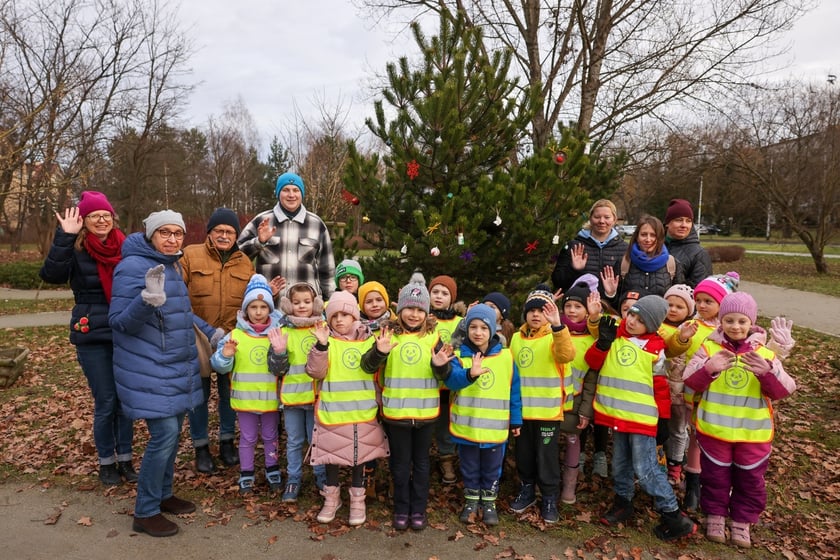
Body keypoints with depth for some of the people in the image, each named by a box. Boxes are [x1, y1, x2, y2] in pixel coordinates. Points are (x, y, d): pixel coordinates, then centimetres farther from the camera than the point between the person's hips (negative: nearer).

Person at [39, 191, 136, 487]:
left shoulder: (125, 246, 2)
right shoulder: (76, 249, -6)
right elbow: (52, 274, -24)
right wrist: (65, 237, -28)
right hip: (92, 337, -3)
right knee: (105, 402, 3)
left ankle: (125, 459, 24)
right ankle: (106, 463, 21)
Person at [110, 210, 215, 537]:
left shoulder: (172, 266, 10)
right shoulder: (133, 266, -15)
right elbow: (118, 322, -18)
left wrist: (210, 332, 21)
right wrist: (147, 299, -35)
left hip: (176, 365, 8)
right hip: (149, 369, -8)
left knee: (173, 430, 13)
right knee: (165, 433, -9)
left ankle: (163, 493, 30)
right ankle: (145, 512, 8)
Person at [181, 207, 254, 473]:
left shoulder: (245, 263, 7)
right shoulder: (190, 255, -3)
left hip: (232, 339, 3)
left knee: (229, 391, 14)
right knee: (199, 393, 9)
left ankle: (227, 441, 31)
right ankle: (201, 447, 25)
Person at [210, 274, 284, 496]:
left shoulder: (278, 334, -6)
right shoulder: (235, 335, -7)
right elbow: (219, 365, -8)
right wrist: (225, 356, -28)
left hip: (270, 398, 0)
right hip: (245, 398, 0)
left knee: (270, 437, 17)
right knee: (247, 438, 14)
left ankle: (273, 473, 33)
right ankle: (246, 476, 29)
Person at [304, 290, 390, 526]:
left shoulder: (368, 340, 1)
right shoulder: (326, 341, -4)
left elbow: (374, 369, 2)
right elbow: (315, 372, -15)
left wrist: (381, 353, -18)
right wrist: (321, 345, -29)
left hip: (363, 411, 1)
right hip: (332, 411, -1)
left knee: (359, 454, 13)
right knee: (331, 454, 12)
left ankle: (357, 498, 31)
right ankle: (332, 496, 33)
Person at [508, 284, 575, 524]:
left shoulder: (555, 337, -8)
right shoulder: (516, 338, 6)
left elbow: (567, 355, -31)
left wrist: (557, 325, -43)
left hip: (548, 410, -4)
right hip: (521, 409, 4)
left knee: (547, 456, 6)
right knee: (523, 454, 16)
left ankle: (549, 498, 22)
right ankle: (527, 491, 34)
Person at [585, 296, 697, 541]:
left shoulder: (655, 348, -7)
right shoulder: (614, 336, 2)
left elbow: (660, 385, -1)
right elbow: (593, 362, -1)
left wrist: (663, 417, 1)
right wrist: (603, 342, -17)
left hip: (642, 417, -4)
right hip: (617, 414, 5)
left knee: (645, 470, -5)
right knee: (621, 464, 17)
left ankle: (674, 517, 8)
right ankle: (623, 503, 34)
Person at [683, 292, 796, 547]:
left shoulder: (765, 354, -2)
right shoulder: (709, 347, -6)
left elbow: (783, 390, -10)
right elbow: (691, 381, -12)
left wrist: (768, 373, -29)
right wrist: (708, 368, -32)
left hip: (753, 433, 1)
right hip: (714, 429, -1)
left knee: (750, 480, 14)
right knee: (715, 476, 13)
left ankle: (742, 520, 33)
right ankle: (715, 515, 32)